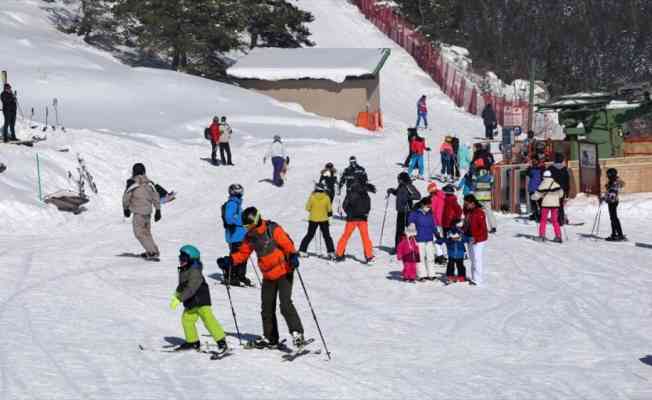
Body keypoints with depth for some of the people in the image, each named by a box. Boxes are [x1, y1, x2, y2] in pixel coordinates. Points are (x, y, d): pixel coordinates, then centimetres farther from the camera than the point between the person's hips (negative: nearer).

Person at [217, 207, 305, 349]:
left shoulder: (273, 229, -16)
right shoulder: (250, 236, 4)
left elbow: (287, 243, -22)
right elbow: (243, 253, 11)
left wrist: (293, 256, -40)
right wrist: (229, 260, -4)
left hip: (283, 272, -7)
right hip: (268, 276, 8)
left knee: (285, 304, -18)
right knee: (267, 308, 11)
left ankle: (297, 333, -11)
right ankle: (270, 338, 21)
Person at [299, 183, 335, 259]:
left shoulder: (312, 197, -12)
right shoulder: (326, 197, -9)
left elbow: (307, 208, -6)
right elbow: (329, 209, -2)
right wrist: (329, 213, 19)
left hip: (313, 219, 0)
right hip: (324, 219, 0)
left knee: (309, 235, 13)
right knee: (327, 236, 9)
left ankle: (302, 251, 12)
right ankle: (331, 252, 1)